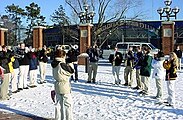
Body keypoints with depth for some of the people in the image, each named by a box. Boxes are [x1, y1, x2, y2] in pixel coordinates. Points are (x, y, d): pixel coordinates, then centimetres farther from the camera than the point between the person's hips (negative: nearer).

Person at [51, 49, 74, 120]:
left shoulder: (54, 65, 4)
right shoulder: (62, 65, -23)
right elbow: (71, 71, -13)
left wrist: (67, 65, 3)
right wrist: (71, 65, 3)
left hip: (57, 86, 8)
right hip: (64, 87, -8)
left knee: (58, 103, 17)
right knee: (67, 103, 4)